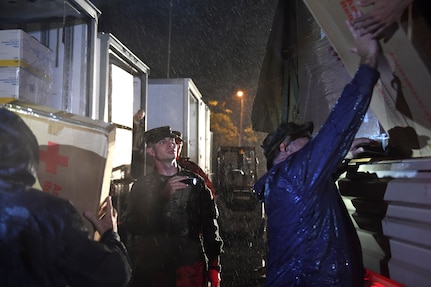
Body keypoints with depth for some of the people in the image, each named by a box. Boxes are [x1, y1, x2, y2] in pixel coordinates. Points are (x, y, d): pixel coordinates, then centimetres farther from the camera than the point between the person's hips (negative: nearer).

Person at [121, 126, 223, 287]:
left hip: (191, 267, 0)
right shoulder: (141, 187, 6)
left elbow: (210, 226, 5)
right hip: (152, 268, 0)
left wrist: (214, 267, -1)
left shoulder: (195, 182, 7)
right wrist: (163, 196, -17)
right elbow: (130, 226, -7)